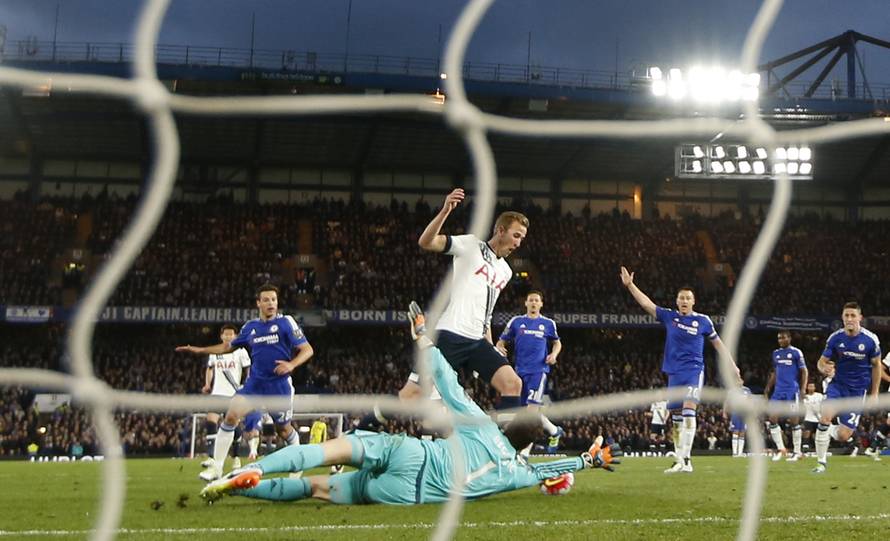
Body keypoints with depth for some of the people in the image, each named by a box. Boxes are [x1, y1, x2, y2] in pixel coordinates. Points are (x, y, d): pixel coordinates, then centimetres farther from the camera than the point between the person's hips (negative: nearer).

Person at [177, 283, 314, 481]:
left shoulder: (286, 322, -6)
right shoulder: (250, 327, 7)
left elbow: (307, 349, -10)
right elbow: (229, 346, 21)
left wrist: (292, 364, -27)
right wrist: (200, 350, 14)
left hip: (280, 385, -3)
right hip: (255, 383, 3)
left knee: (283, 428, 7)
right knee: (230, 416, -12)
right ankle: (216, 469, -7)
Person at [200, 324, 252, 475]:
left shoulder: (241, 351, -1)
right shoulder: (214, 352, 8)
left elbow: (248, 372, 1)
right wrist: (207, 384, 9)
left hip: (235, 394, -2)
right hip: (218, 392, 2)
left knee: (235, 425, 4)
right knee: (211, 422, -16)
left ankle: (235, 457, 23)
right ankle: (211, 457, -20)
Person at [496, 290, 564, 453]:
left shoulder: (548, 323, 7)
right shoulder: (516, 322, 7)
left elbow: (557, 343, 21)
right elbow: (501, 342, 8)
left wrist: (554, 354, 0)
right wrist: (499, 348, -15)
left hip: (539, 369, -3)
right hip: (521, 370, 3)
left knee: (532, 406, -18)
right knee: (530, 409, 7)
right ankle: (554, 431, 26)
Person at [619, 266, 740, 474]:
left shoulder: (702, 320, 2)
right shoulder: (669, 316, 7)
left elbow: (717, 342, 11)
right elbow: (646, 303, 7)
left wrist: (732, 365, 9)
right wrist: (629, 284, 1)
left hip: (694, 370, -4)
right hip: (674, 373, 4)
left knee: (688, 409, -20)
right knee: (676, 417, 6)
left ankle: (686, 459, -25)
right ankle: (679, 460, 14)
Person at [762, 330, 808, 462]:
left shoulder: (796, 352, -4)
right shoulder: (776, 353, 14)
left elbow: (804, 372, -3)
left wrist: (803, 389, -12)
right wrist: (768, 387, 14)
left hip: (792, 390, -6)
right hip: (778, 390, 6)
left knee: (794, 421, -2)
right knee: (772, 419, -2)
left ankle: (797, 451, 7)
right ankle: (780, 448, 8)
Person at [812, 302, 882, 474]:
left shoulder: (870, 340, -11)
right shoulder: (835, 338, -8)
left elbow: (876, 365, 3)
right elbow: (821, 362, 0)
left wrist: (874, 393, 4)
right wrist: (824, 369, -25)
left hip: (858, 391, -1)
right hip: (838, 384, 1)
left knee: (843, 436, -7)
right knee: (826, 416, -25)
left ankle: (827, 431, 31)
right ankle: (821, 462, -10)